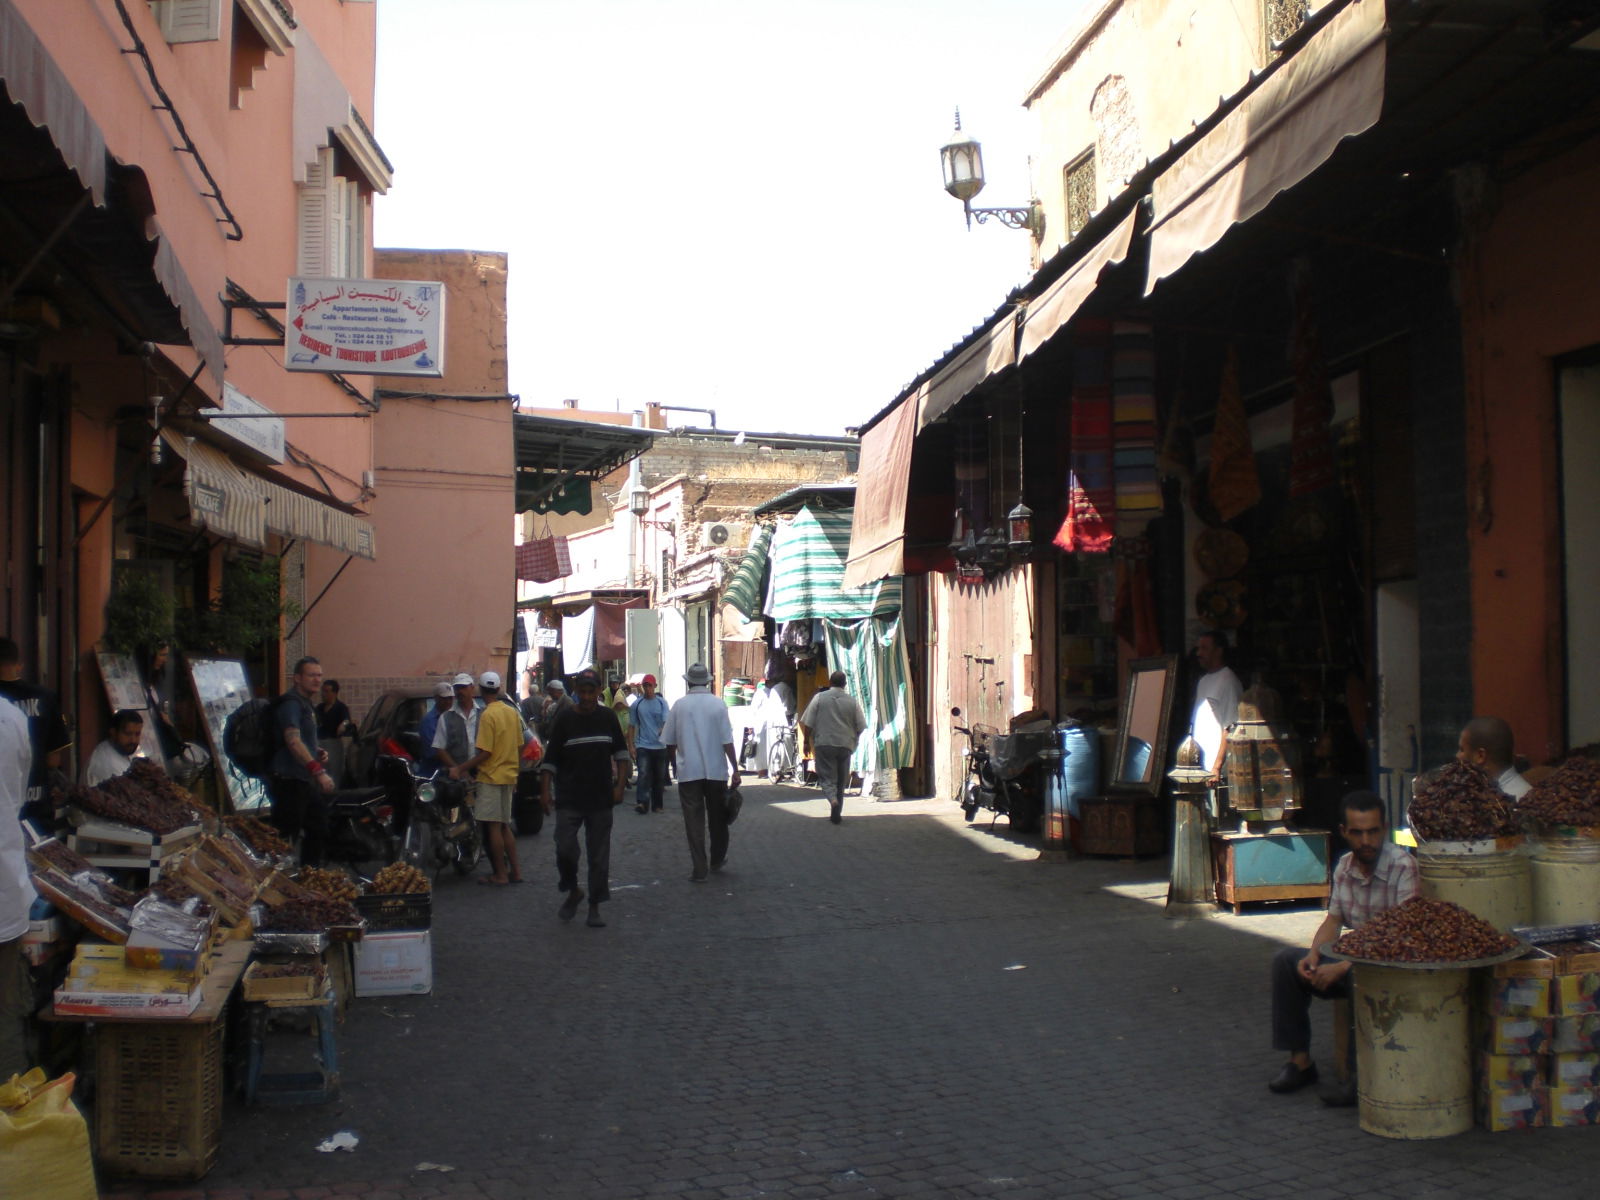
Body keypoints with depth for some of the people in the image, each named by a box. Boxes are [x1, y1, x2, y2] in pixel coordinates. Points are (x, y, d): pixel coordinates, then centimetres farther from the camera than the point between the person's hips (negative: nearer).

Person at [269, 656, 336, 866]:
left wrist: (319, 752, 13)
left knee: (318, 832, 17)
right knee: (286, 838, -10)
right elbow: (292, 740, -28)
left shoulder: (306, 704, 18)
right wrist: (318, 770, -37)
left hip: (307, 781, 10)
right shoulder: (290, 703, -14)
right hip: (290, 783, -10)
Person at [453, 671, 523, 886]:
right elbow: (519, 748, 12)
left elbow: (484, 753, -19)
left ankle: (500, 874, 1)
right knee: (504, 827, 15)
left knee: (494, 827, -1)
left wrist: (460, 768, -14)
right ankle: (514, 871, 16)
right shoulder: (512, 712, 7)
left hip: (491, 777, -8)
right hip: (509, 777, 8)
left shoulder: (487, 715, -16)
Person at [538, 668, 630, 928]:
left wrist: (620, 784, 1)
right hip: (569, 800, -2)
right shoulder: (565, 719, -2)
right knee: (565, 848, -12)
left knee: (599, 855, 4)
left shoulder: (608, 718, 4)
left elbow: (621, 753, 12)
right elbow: (550, 760, 0)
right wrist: (545, 792, -8)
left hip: (600, 800, 2)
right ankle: (573, 891, 15)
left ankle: (594, 907, 15)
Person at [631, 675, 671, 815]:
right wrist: (632, 745, 2)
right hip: (643, 745, -1)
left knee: (659, 777, 9)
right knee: (643, 774, -17)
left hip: (659, 745, 1)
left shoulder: (662, 703, 2)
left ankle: (657, 805, 20)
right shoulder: (637, 704, 3)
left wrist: (663, 731, -30)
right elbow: (633, 726, 7)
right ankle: (642, 803, -26)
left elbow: (666, 721, -8)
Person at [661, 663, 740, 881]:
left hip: (688, 772, 0)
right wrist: (735, 769, -2)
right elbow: (727, 741, -7)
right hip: (716, 771, 0)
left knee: (694, 822, 2)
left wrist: (674, 766, 20)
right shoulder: (718, 704, -4)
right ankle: (717, 860, 31)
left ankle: (698, 870, 0)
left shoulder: (679, 705, -1)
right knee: (717, 818, 17)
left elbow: (670, 742, 5)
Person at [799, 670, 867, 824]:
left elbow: (806, 723, -3)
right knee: (841, 781, 13)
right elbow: (861, 727, 6)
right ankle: (836, 814, 14)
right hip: (845, 746, 2)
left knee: (826, 778, 0)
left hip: (823, 744, -2)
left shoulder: (819, 698, -1)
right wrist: (853, 741, 22)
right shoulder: (852, 701, 4)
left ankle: (833, 800, -28)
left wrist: (808, 740, 10)